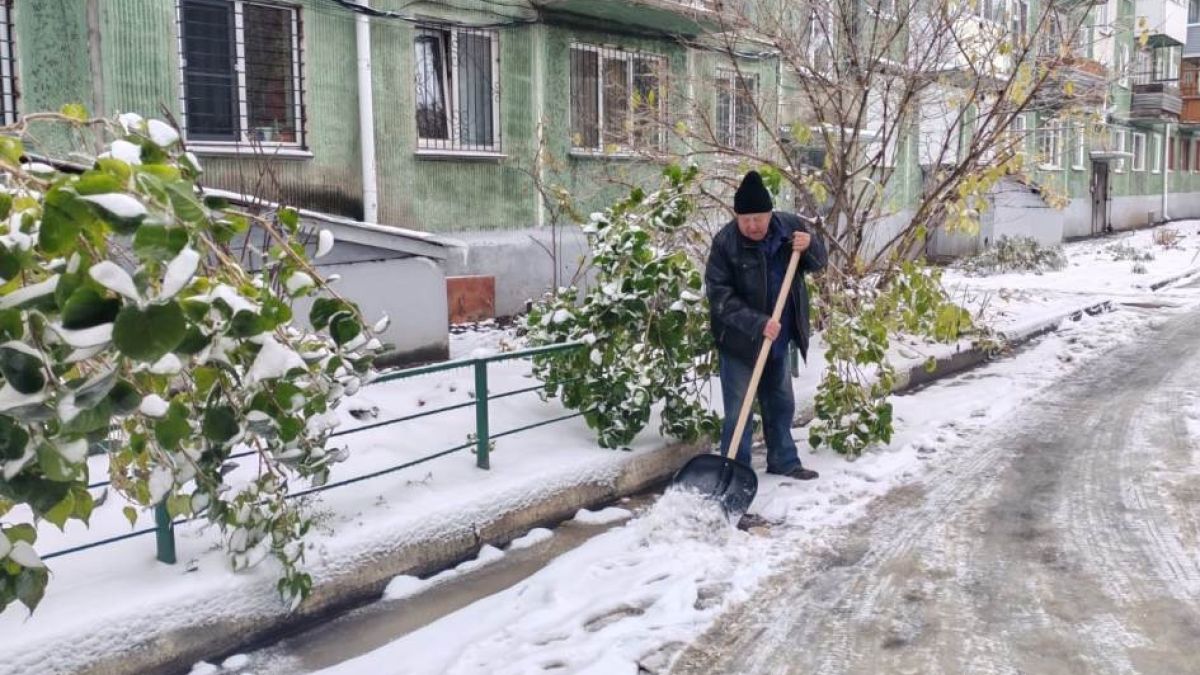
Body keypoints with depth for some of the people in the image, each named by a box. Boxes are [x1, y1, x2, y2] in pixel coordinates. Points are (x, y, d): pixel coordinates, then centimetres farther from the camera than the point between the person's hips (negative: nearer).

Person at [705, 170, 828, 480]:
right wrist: (758, 323, -28)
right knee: (738, 411, -2)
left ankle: (784, 462, 33)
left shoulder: (790, 225, -5)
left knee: (781, 404, 18)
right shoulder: (725, 242, -18)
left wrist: (810, 245, -15)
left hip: (778, 338, 5)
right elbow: (719, 295, -20)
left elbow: (818, 263, 8)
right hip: (739, 341, -5)